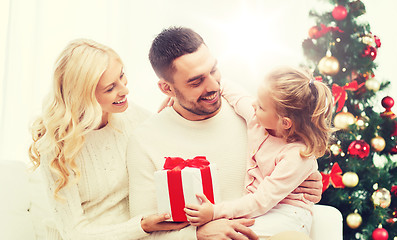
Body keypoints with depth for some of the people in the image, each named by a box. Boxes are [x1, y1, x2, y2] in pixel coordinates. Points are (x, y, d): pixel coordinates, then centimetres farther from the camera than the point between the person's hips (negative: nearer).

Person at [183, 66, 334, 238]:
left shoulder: (298, 155, -25)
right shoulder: (257, 117, -7)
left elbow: (261, 202, -25)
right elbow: (234, 95, 13)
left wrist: (215, 212, -28)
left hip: (288, 213, -6)